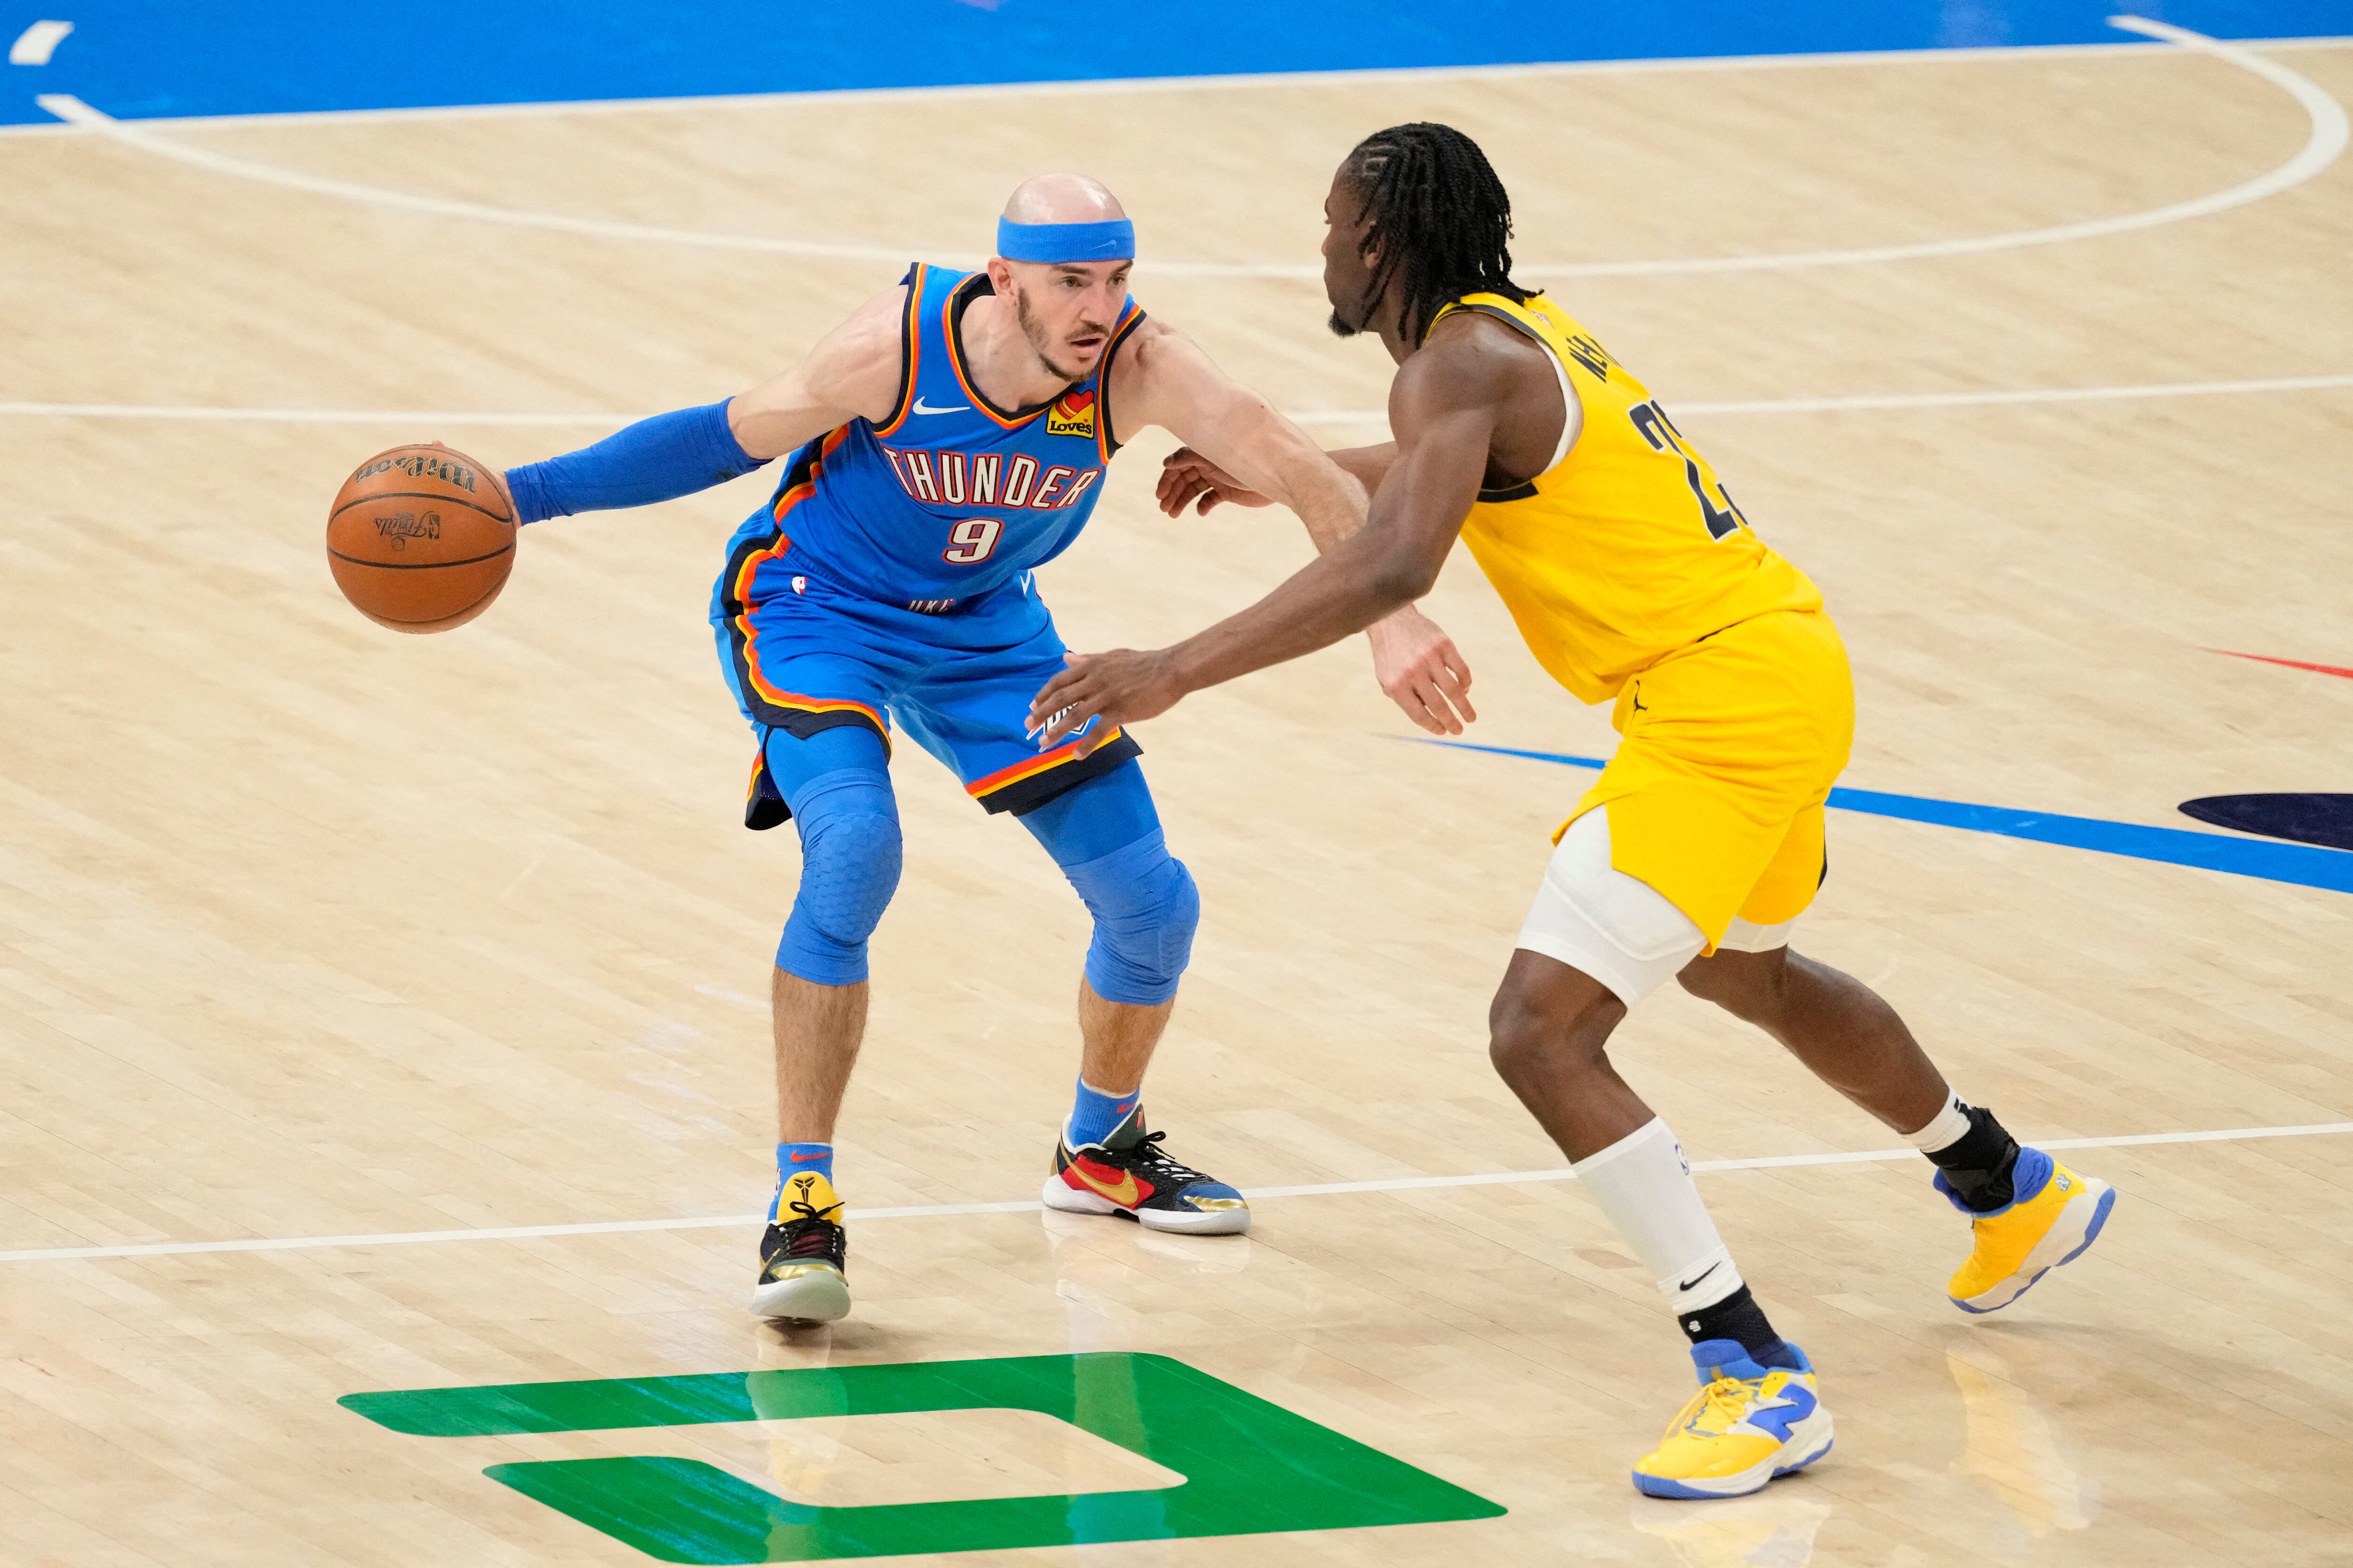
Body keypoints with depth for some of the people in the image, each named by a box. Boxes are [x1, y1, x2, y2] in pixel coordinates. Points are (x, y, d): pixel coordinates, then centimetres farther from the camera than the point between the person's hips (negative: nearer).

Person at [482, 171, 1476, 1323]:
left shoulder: (1140, 366, -27)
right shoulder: (897, 346, -31)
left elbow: (1307, 477, -28)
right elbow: (732, 438, -16)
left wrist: (1389, 624, -44)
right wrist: (523, 493, -17)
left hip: (983, 626, 4)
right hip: (818, 608, -4)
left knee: (1154, 905, 2)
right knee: (854, 846, -32)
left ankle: (1099, 1152, 33)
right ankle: (801, 1207, -22)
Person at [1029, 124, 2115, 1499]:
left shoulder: (1458, 364, -15)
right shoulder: (1519, 331, 15)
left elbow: (1394, 567, -32)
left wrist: (1178, 671, -33)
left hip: (1719, 702, -10)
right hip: (1785, 664, 10)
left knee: (1542, 1033, -15)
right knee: (1741, 970, 35)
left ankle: (1758, 1380, -19)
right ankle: (2016, 1194, 55)